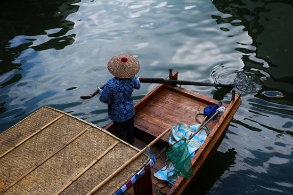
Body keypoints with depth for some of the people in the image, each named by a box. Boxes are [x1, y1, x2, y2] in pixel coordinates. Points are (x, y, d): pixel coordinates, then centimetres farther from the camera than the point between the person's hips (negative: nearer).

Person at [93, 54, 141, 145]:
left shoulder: (111, 84, -34)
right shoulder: (131, 79, -18)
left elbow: (103, 99, -23)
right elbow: (137, 86, 5)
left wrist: (100, 91, 0)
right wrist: (137, 80, 30)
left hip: (118, 115, -5)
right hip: (130, 111, 5)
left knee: (122, 133, 17)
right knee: (130, 130, 27)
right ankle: (131, 145, 50)